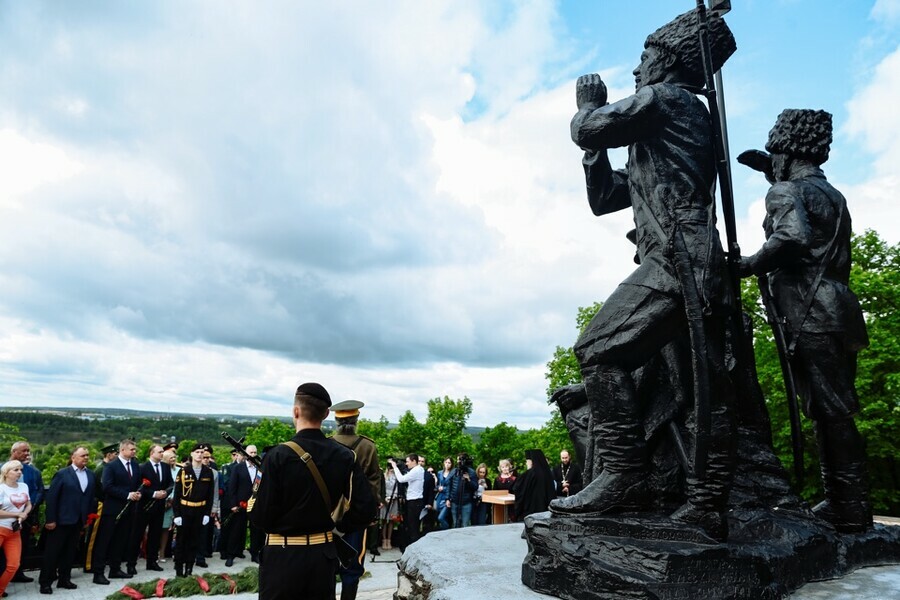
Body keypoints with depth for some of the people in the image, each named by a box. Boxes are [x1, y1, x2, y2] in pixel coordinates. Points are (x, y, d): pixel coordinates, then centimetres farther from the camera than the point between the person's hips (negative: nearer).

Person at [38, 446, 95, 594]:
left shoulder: (91, 474, 6)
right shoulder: (62, 474, -9)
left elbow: (91, 497, 7)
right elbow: (51, 497, -11)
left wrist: (88, 517, 3)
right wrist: (50, 519, -14)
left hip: (79, 521, 5)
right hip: (61, 520, -5)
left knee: (70, 552, 14)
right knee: (52, 552, 4)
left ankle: (64, 579, 25)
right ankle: (45, 582, 16)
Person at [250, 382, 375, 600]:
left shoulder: (278, 455, -16)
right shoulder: (344, 456, -5)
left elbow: (260, 516, -14)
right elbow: (365, 508, -7)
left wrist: (255, 496, 7)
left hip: (282, 557, -3)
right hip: (324, 556, 3)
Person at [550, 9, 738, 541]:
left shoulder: (664, 98, 5)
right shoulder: (693, 119, 34)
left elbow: (587, 130, -3)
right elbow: (602, 197, 30)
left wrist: (588, 105, 19)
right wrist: (597, 139, 29)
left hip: (677, 257, -10)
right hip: (700, 266, 10)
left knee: (601, 349, -18)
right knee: (710, 388, 3)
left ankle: (625, 475, -19)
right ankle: (708, 506, 6)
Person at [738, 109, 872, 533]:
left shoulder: (785, 191, -6)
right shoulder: (830, 192, 21)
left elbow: (793, 236, -24)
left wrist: (748, 265, -14)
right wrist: (773, 171, 32)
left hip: (812, 316, -9)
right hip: (838, 311, 9)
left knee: (830, 412, -6)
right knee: (835, 411, 12)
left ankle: (850, 509, 0)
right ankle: (845, 502, 18)